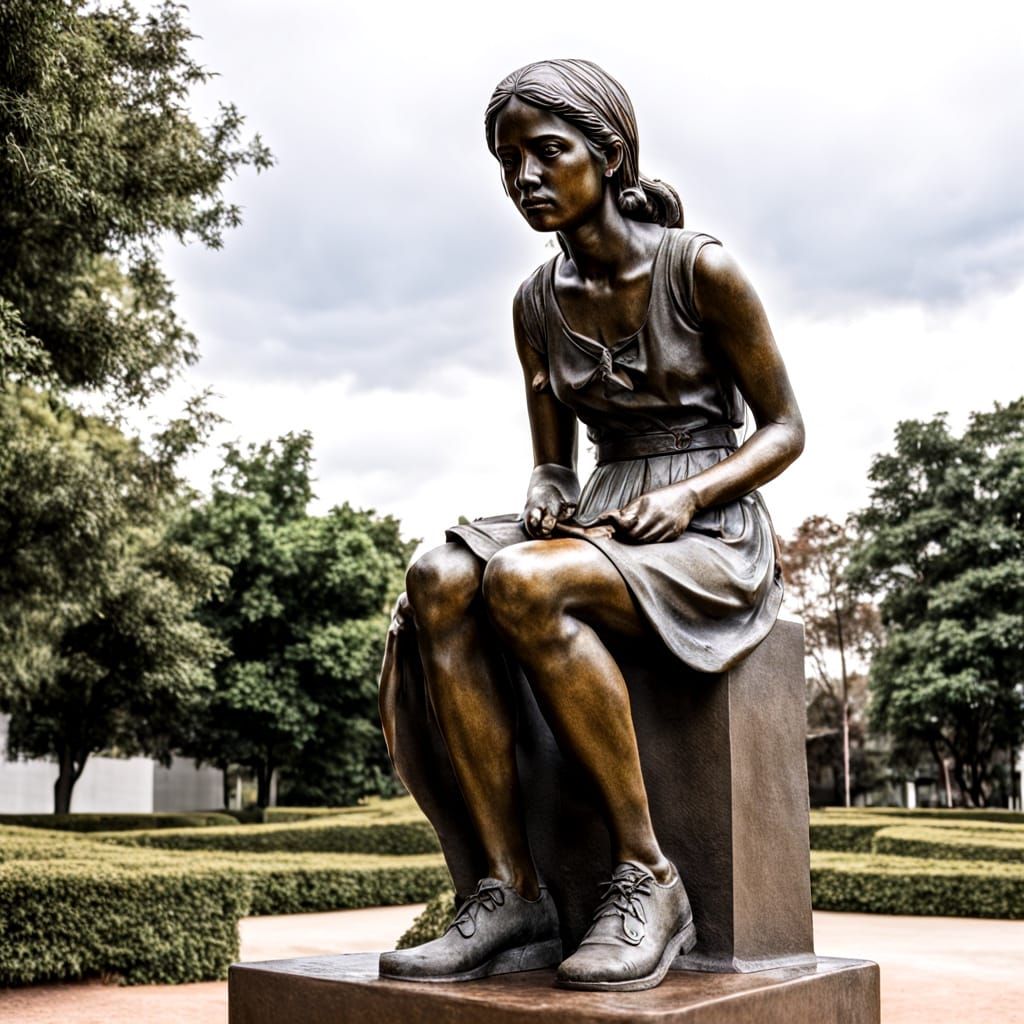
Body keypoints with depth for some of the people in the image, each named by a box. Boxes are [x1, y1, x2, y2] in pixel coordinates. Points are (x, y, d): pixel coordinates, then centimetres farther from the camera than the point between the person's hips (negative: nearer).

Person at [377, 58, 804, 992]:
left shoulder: (701, 268, -5)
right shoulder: (538, 302, 11)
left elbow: (785, 429, 0)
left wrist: (685, 494, -18)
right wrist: (547, 496, -9)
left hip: (713, 535, -5)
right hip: (601, 524, 5)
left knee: (523, 582, -35)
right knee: (439, 580, -27)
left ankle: (647, 877, -24)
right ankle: (513, 895, -26)